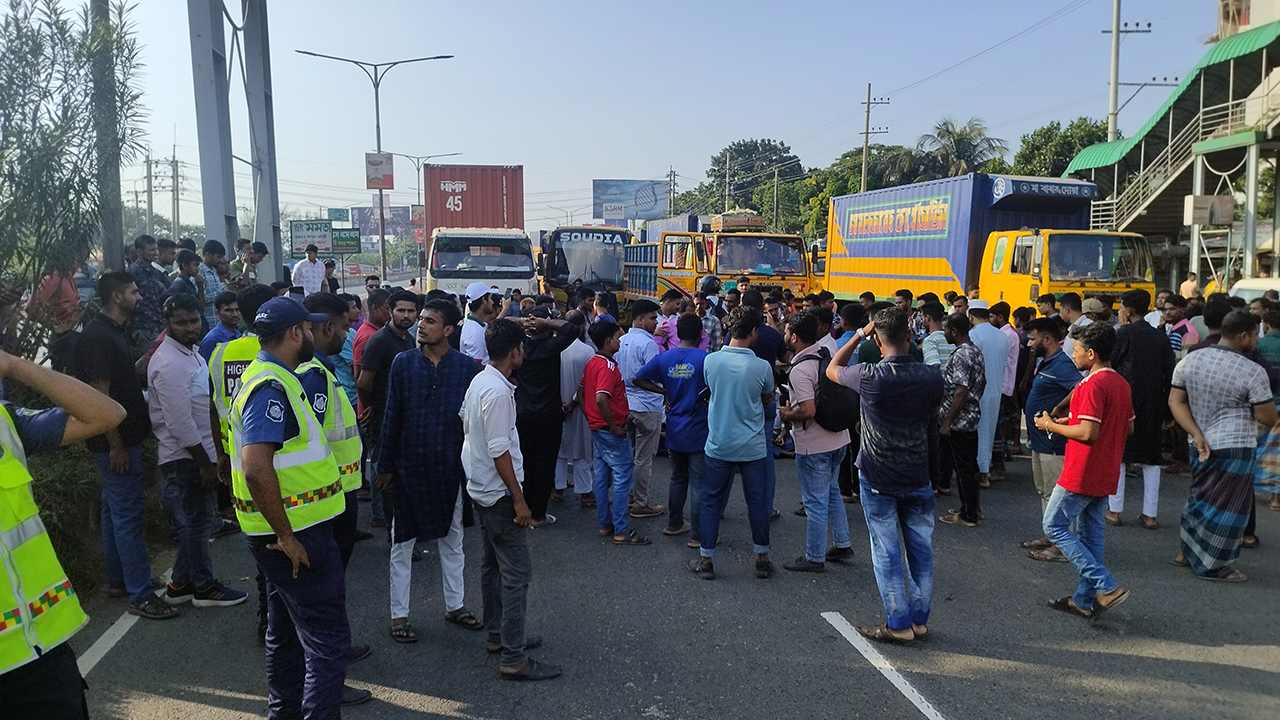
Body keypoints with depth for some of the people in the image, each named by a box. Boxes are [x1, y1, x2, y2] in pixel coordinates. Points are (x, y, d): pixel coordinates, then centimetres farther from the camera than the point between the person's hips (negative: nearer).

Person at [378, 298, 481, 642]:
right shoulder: (403, 363, -4)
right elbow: (391, 418, -1)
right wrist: (385, 466, -1)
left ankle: (454, 605, 32)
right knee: (402, 545, 9)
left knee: (452, 541, 16)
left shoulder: (467, 367, -4)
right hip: (409, 468, -1)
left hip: (452, 468, 1)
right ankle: (399, 615, 23)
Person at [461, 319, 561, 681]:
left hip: (481, 489, 11)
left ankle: (496, 635, 32)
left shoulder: (478, 382, 7)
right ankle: (514, 658, -2)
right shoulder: (498, 392, -23)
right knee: (517, 572, -6)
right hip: (499, 492, -10)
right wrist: (518, 499, -19)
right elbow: (499, 450, -24)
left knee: (493, 563, 19)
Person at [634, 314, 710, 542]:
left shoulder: (664, 359, -1)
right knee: (698, 483, 2)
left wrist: (665, 391, 7)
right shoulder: (705, 359, -15)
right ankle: (697, 534, 7)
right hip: (698, 432, -5)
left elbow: (639, 379, 3)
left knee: (678, 478, 21)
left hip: (675, 431, 5)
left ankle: (674, 523, 32)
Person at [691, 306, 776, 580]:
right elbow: (768, 399, 4)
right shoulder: (762, 367, -13)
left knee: (711, 502, 11)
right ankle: (762, 559, 24)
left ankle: (706, 560, 17)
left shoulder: (711, 360, -9)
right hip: (752, 447, -1)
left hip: (718, 445, 1)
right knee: (757, 503, 13)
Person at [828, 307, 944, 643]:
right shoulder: (931, 376, -9)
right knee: (921, 549, 15)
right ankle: (920, 619, 25)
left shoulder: (870, 377, -20)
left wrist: (859, 335, 3)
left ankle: (899, 624, 12)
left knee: (887, 552, 6)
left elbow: (832, 369, -1)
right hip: (917, 477, 4)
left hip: (878, 479, -4)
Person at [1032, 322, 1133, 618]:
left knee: (1054, 527, 0)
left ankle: (1107, 586, -4)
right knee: (1090, 535, 14)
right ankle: (1085, 600, 19)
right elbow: (1129, 427, 18)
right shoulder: (1121, 383, 10)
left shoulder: (1093, 384, -19)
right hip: (1105, 475, 9)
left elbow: (1088, 432, -25)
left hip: (1081, 473, -9)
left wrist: (1051, 425, -10)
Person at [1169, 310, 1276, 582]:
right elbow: (1268, 418, -12)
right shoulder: (1252, 371, -16)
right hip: (1235, 447, -6)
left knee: (1201, 496, 21)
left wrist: (1197, 434, -4)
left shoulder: (1190, 360, 0)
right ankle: (1214, 567, 15)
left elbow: (1175, 401, 0)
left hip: (1201, 445, 6)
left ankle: (1186, 552, 30)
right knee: (1226, 506, 6)